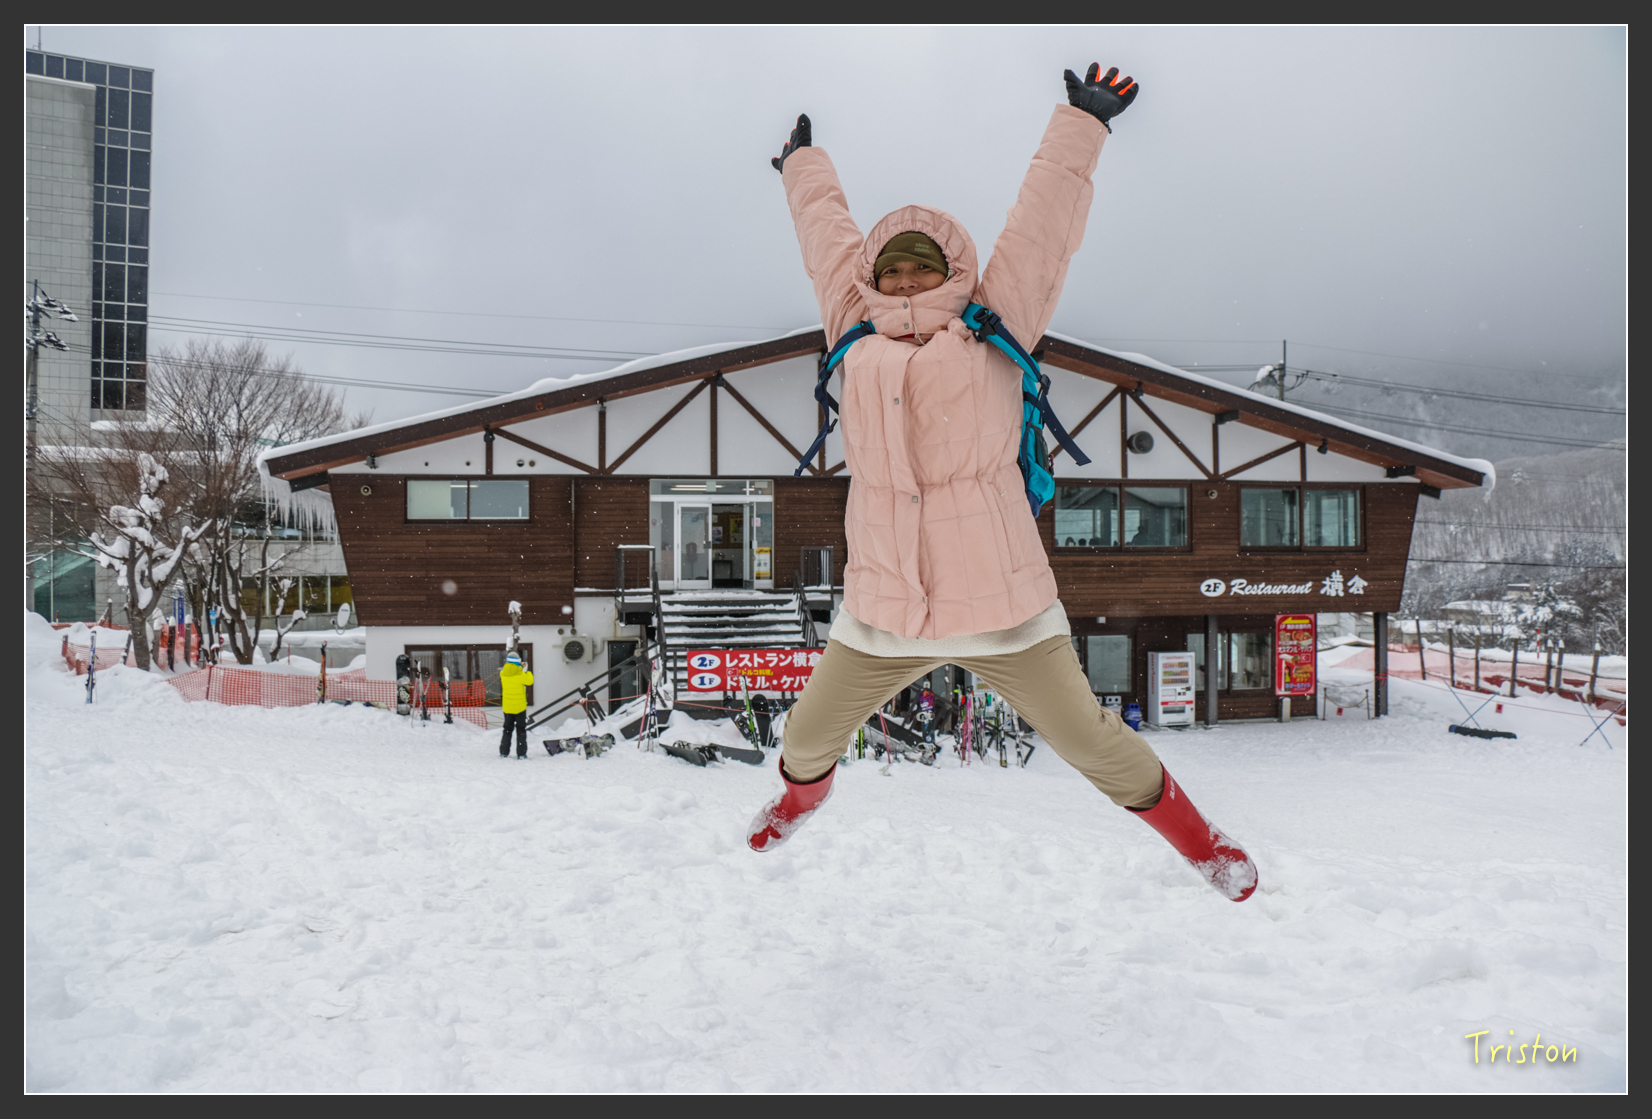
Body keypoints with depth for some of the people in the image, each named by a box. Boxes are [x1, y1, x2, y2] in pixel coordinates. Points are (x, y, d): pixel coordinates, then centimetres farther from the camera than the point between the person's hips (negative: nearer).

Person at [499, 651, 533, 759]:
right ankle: (521, 754, 1)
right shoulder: (520, 674, -18)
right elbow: (529, 681, -4)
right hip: (520, 706, -4)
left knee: (507, 729, 16)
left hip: (507, 707, 4)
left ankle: (504, 752, 14)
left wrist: (520, 668, 13)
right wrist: (526, 670, 8)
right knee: (521, 730, 5)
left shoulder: (503, 673, -6)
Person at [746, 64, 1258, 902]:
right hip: (881, 616, 3)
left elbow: (1041, 226, 10)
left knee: (1087, 739, 8)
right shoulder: (857, 337, 10)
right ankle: (802, 794, 53)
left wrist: (1081, 122, 16)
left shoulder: (991, 330, 4)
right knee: (807, 735, 15)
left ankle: (1196, 839, 35)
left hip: (1001, 605, -2)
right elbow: (828, 235, 25)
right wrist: (803, 163, 41)